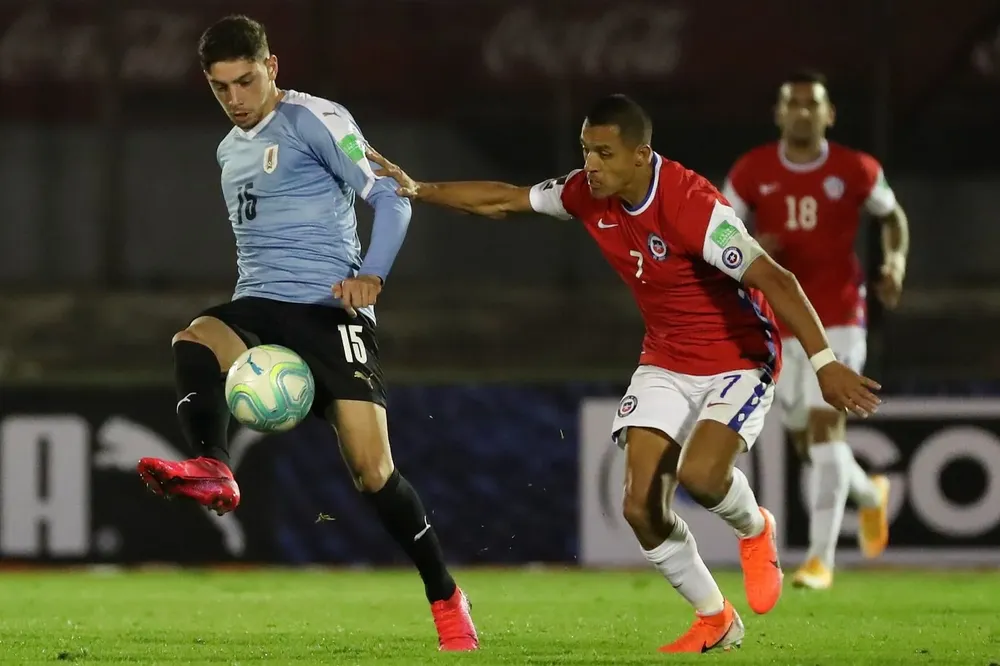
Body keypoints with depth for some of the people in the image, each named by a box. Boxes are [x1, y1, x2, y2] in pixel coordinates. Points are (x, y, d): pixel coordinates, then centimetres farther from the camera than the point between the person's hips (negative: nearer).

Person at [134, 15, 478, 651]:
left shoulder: (314, 121, -2)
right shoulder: (230, 151, 22)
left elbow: (391, 197, -7)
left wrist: (371, 274, -22)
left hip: (328, 308, -6)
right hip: (258, 309, 6)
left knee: (373, 468, -13)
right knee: (194, 341, -30)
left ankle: (446, 598, 3)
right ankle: (213, 469, -54)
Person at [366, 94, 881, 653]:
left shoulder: (690, 204, -30)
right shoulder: (589, 193, -8)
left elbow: (774, 280, -34)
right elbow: (504, 200, 10)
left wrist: (824, 361, -42)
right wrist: (417, 190, 8)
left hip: (738, 359, -7)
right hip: (665, 362, 7)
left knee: (700, 475, -30)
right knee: (642, 507, -7)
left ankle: (755, 529, 7)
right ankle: (716, 621, 14)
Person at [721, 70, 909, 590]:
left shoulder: (855, 171, -3)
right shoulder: (752, 172, -1)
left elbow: (892, 217, 13)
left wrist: (896, 262, -6)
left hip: (838, 319, -3)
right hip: (779, 325, 3)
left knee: (825, 426, -17)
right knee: (806, 440, 11)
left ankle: (821, 556, -17)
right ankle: (870, 494, 43)